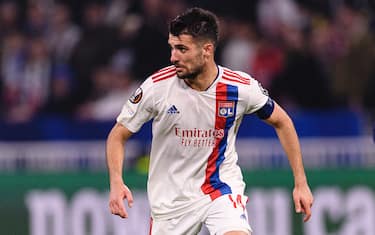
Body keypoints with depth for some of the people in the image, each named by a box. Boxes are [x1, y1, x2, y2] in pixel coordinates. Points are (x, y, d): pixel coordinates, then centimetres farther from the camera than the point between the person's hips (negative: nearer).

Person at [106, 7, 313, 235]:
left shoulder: (241, 87, -15)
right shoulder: (157, 86, -17)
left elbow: (282, 122, 3)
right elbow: (118, 135, -6)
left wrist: (301, 182, 2)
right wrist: (116, 183, -23)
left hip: (223, 185, -1)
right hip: (171, 197, 1)